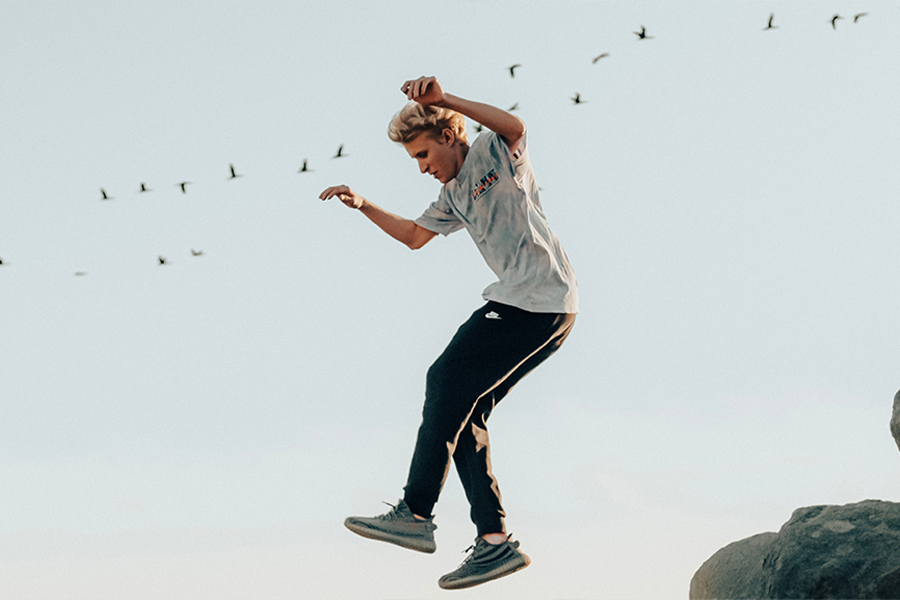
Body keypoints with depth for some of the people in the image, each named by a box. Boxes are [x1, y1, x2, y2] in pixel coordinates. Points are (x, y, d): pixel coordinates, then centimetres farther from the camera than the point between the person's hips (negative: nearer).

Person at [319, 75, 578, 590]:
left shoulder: (494, 154, -3)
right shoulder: (455, 194, 23)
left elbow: (514, 127, -27)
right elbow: (415, 235, 36)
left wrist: (444, 99, -32)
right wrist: (364, 206, 24)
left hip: (543, 301, -10)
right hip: (516, 303, 10)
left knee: (449, 379, -15)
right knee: (462, 410, 3)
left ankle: (416, 514, -13)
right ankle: (495, 542, 0)